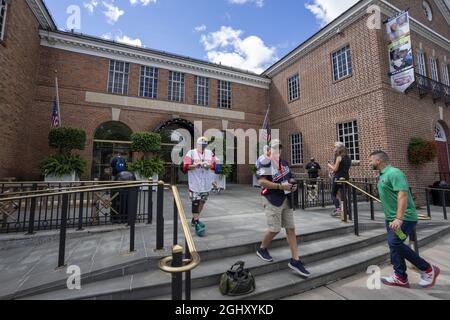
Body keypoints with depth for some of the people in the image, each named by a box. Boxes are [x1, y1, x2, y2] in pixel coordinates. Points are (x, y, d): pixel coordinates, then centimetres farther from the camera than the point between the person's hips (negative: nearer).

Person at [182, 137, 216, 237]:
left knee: (202, 201, 13)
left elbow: (213, 165, 3)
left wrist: (208, 165, -18)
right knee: (196, 202, -7)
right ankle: (197, 224, -1)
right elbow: (186, 166, -7)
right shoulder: (191, 153, -2)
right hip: (195, 182, -5)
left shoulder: (210, 153, 9)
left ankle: (195, 219, 32)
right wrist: (196, 165, -20)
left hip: (206, 182, 5)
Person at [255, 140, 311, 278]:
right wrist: (280, 186, -23)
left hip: (286, 199, 8)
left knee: (291, 228, 8)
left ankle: (295, 260, 18)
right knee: (275, 229, -3)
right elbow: (262, 182, -21)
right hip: (272, 199, -8)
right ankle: (262, 249, 26)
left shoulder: (283, 162, 13)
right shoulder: (264, 162, -13)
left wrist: (292, 185, 3)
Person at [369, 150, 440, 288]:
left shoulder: (394, 172, -18)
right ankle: (400, 278, 18)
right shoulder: (383, 175, 13)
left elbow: (403, 194, -27)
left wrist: (399, 218, -32)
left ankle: (428, 270, 6)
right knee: (394, 244, 9)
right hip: (391, 217, 9)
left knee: (395, 242, -14)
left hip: (404, 218, -9)